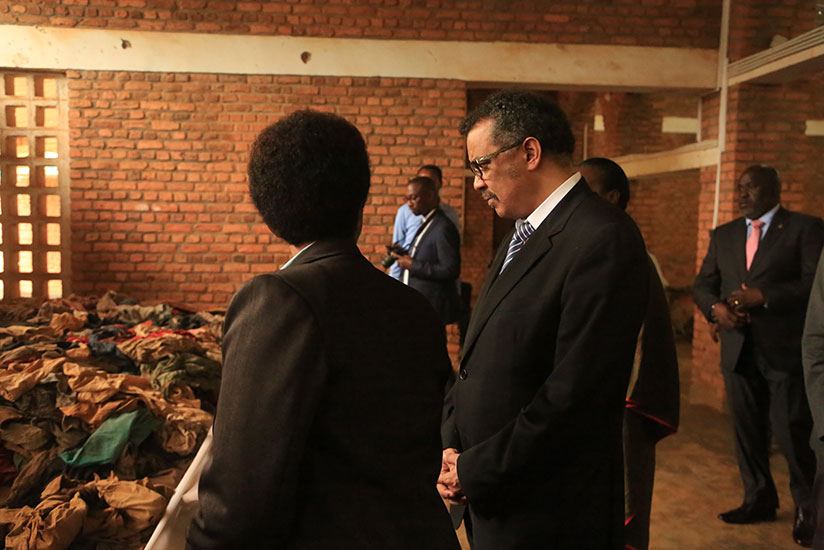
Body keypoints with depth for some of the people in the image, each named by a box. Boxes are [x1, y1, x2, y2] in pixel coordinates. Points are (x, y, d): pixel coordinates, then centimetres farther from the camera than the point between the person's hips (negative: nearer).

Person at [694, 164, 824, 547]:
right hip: (739, 350, 5)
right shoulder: (723, 235, 14)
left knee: (792, 433, -1)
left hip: (786, 350, -5)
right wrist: (716, 307, -8)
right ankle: (759, 500, 28)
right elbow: (703, 284, 12)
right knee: (747, 431, 12)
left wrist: (764, 296, -21)